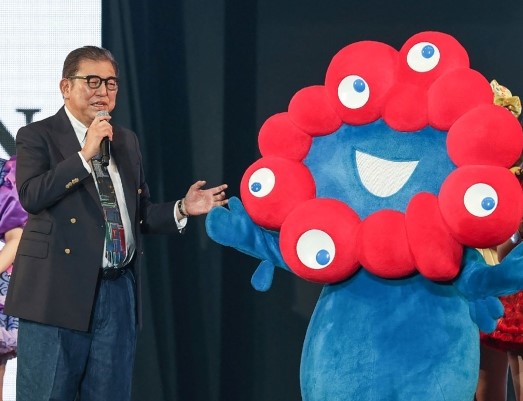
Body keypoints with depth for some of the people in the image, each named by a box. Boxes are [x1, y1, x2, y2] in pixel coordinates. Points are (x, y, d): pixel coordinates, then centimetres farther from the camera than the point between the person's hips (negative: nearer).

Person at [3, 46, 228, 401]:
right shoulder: (38, 136, -1)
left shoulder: (127, 141, 17)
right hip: (61, 290, -5)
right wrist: (85, 155, -19)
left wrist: (182, 209, 3)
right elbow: (31, 196, -18)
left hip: (119, 292, 5)